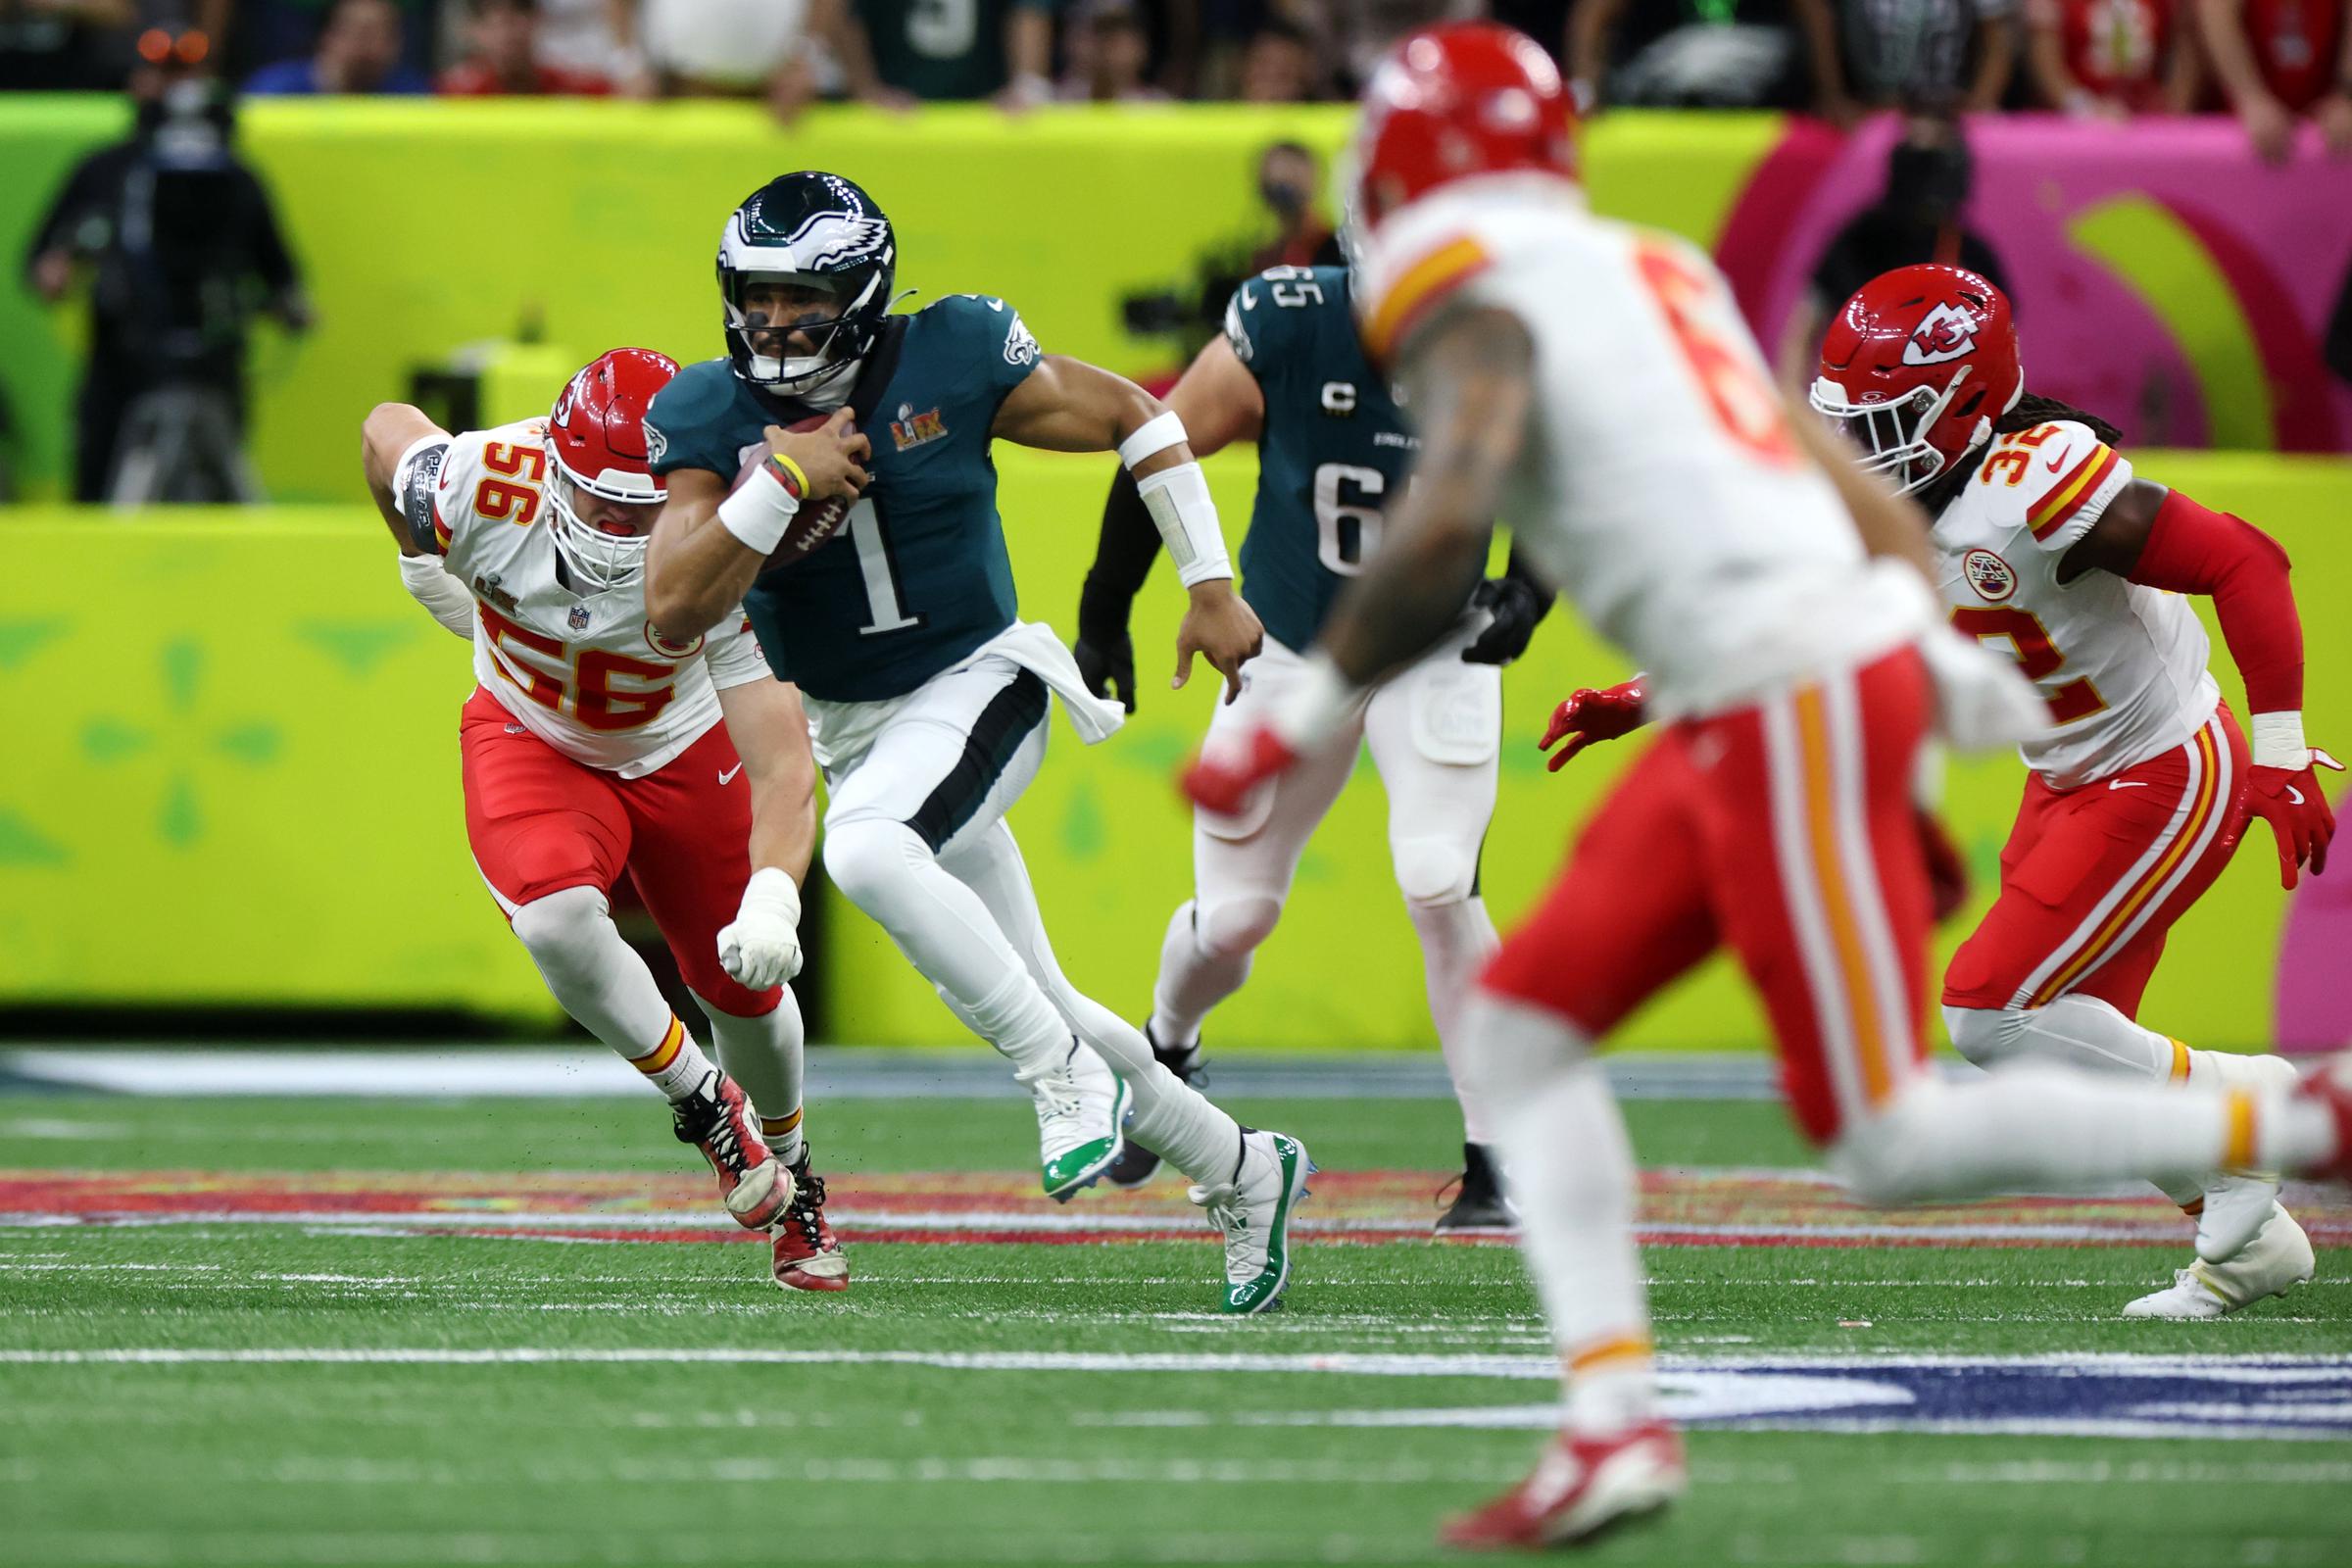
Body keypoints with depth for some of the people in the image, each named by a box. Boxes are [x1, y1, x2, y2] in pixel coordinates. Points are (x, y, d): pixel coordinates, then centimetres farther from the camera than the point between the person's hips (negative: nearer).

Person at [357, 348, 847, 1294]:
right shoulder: (484, 490, -35)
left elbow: (783, 770, -37)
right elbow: (385, 431, -9)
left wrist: (773, 898, -54)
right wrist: (426, 571, 7)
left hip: (679, 754, 0)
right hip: (532, 743, 0)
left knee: (744, 984, 12)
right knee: (556, 918, -29)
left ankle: (790, 1177, 44)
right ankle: (703, 1106, -4)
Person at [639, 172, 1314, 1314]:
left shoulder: (951, 364, -13)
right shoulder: (712, 417, -8)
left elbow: (1131, 418, 1)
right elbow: (676, 611, -16)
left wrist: (1209, 586, 2)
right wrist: (780, 483, -25)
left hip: (975, 686, -5)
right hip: (853, 735, 5)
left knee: (866, 851, -35)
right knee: (1035, 1001, 8)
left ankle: (1070, 1082, -23)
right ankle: (1240, 1169, 26)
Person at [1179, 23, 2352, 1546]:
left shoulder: (1477, 306, -5)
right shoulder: (1655, 274, 21)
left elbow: (1443, 535, -21)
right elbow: (1877, 512, 21)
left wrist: (1295, 724, -12)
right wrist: (1950, 673, 28)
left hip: (1787, 705, -9)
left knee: (1889, 1145, -5)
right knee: (1526, 1023, 10)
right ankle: (1617, 1425, 3)